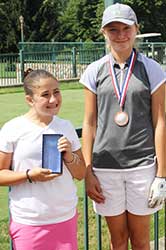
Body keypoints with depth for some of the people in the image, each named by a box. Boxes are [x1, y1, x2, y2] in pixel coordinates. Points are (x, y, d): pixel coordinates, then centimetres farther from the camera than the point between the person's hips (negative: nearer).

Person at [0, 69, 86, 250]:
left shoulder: (66, 127, 2)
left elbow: (80, 174, 8)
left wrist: (69, 157, -12)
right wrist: (30, 175, -20)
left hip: (66, 217, 3)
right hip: (28, 222, -3)